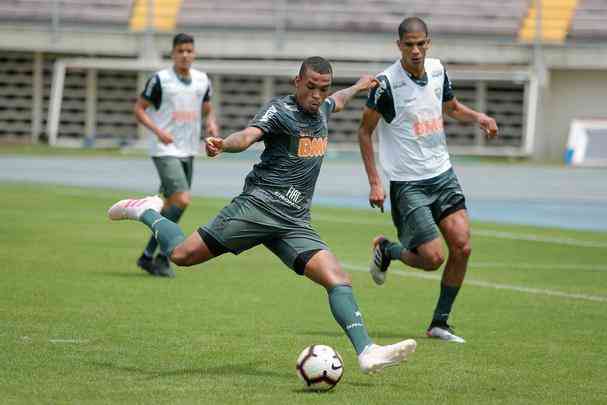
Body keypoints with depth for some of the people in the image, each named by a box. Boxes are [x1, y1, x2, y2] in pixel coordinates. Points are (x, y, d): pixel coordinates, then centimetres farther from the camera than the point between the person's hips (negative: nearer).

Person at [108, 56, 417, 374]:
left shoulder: (321, 109, 18)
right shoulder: (280, 110, -7)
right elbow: (248, 136, -27)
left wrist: (357, 87, 59)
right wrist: (223, 145, -48)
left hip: (295, 224, 6)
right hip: (258, 205, -6)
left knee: (339, 279, -12)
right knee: (182, 254, -8)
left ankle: (366, 352, -19)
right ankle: (146, 212, 21)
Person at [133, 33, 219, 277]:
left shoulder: (202, 80, 8)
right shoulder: (160, 79, -8)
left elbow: (207, 110, 20)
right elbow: (139, 109, -4)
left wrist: (212, 124, -3)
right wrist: (158, 131, -19)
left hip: (188, 151, 7)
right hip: (165, 150, -7)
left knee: (172, 204, 10)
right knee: (182, 200, -19)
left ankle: (149, 256, 22)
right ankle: (161, 256, -7)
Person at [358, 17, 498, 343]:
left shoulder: (436, 70, 2)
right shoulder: (387, 83, -16)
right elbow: (365, 131, -6)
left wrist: (478, 117, 2)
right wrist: (374, 183, -11)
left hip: (442, 175, 6)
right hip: (407, 182, -6)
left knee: (462, 246, -7)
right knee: (432, 258, -12)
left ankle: (440, 323, 8)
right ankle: (386, 249, 22)